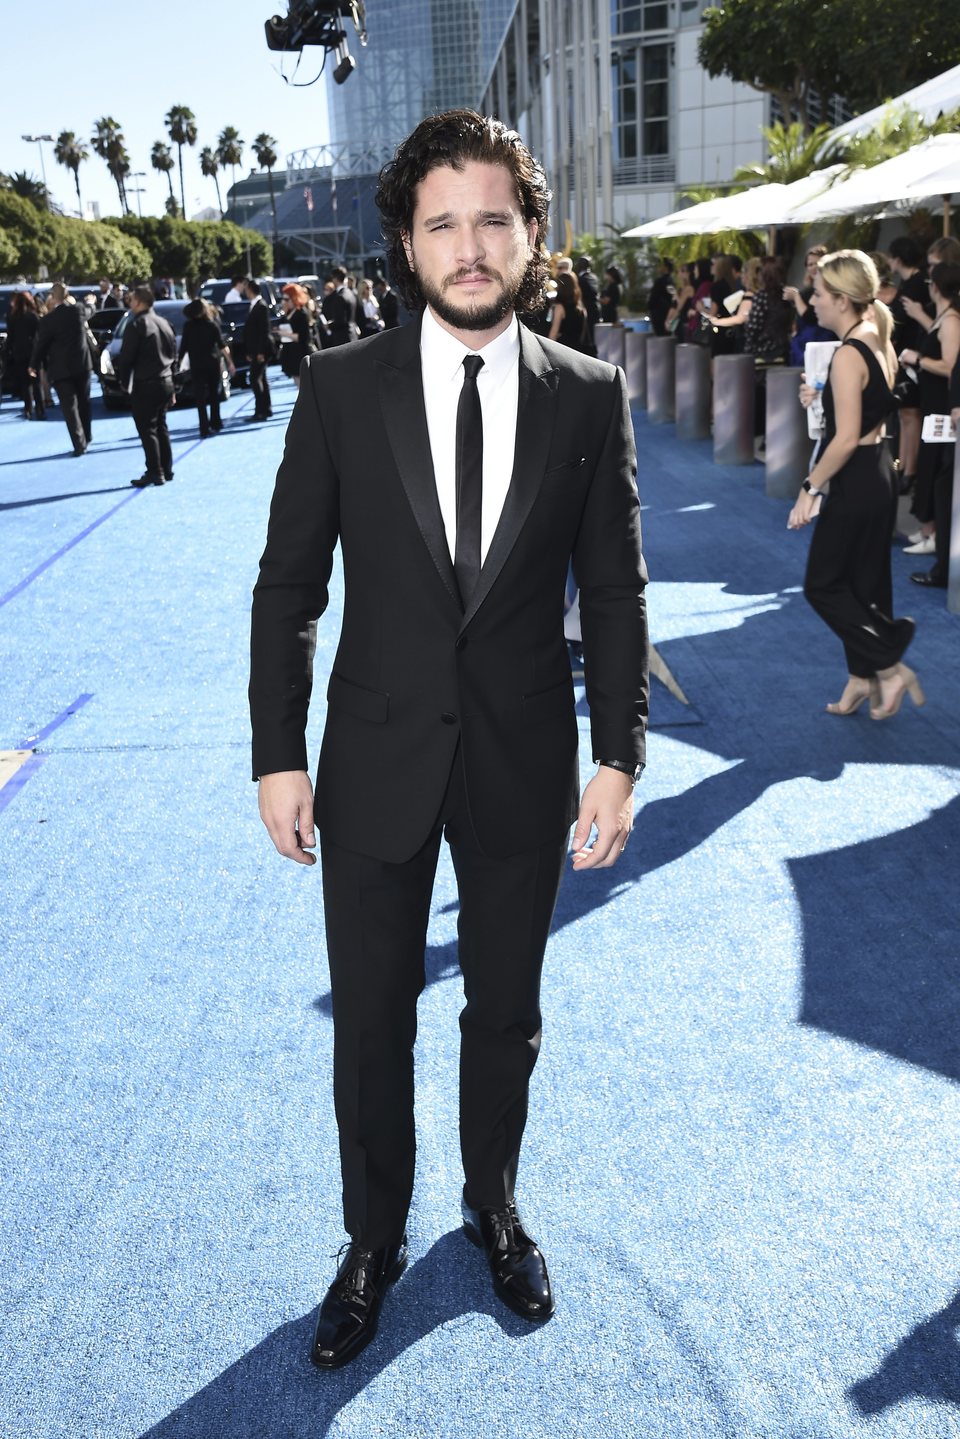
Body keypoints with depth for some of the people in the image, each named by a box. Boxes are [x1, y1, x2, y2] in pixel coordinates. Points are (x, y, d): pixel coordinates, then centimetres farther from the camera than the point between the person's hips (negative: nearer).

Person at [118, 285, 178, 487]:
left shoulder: (136, 325, -13)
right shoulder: (164, 323, 11)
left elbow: (126, 357, -15)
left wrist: (124, 381, 0)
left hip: (145, 385, -8)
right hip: (166, 383, 8)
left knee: (147, 429, -4)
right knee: (161, 427, 16)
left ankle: (154, 472, -6)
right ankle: (166, 470, 18)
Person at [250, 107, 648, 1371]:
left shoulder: (588, 397, -4)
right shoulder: (341, 387, -6)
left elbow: (615, 592, 0)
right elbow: (288, 586, -2)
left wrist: (619, 756, -4)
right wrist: (278, 755, -5)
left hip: (524, 767, 1)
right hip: (377, 764, 0)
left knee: (506, 1015, 18)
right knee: (371, 1024, 13)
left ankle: (494, 1212, 44)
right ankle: (373, 1243, 38)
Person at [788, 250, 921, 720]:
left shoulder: (848, 355, -20)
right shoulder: (880, 342, 8)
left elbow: (846, 438, -24)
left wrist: (810, 487, -19)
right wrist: (824, 397, 12)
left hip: (854, 482, -9)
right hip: (879, 473, 10)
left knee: (822, 585, 4)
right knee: (866, 583, 15)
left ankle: (888, 668, 3)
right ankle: (863, 678, 24)